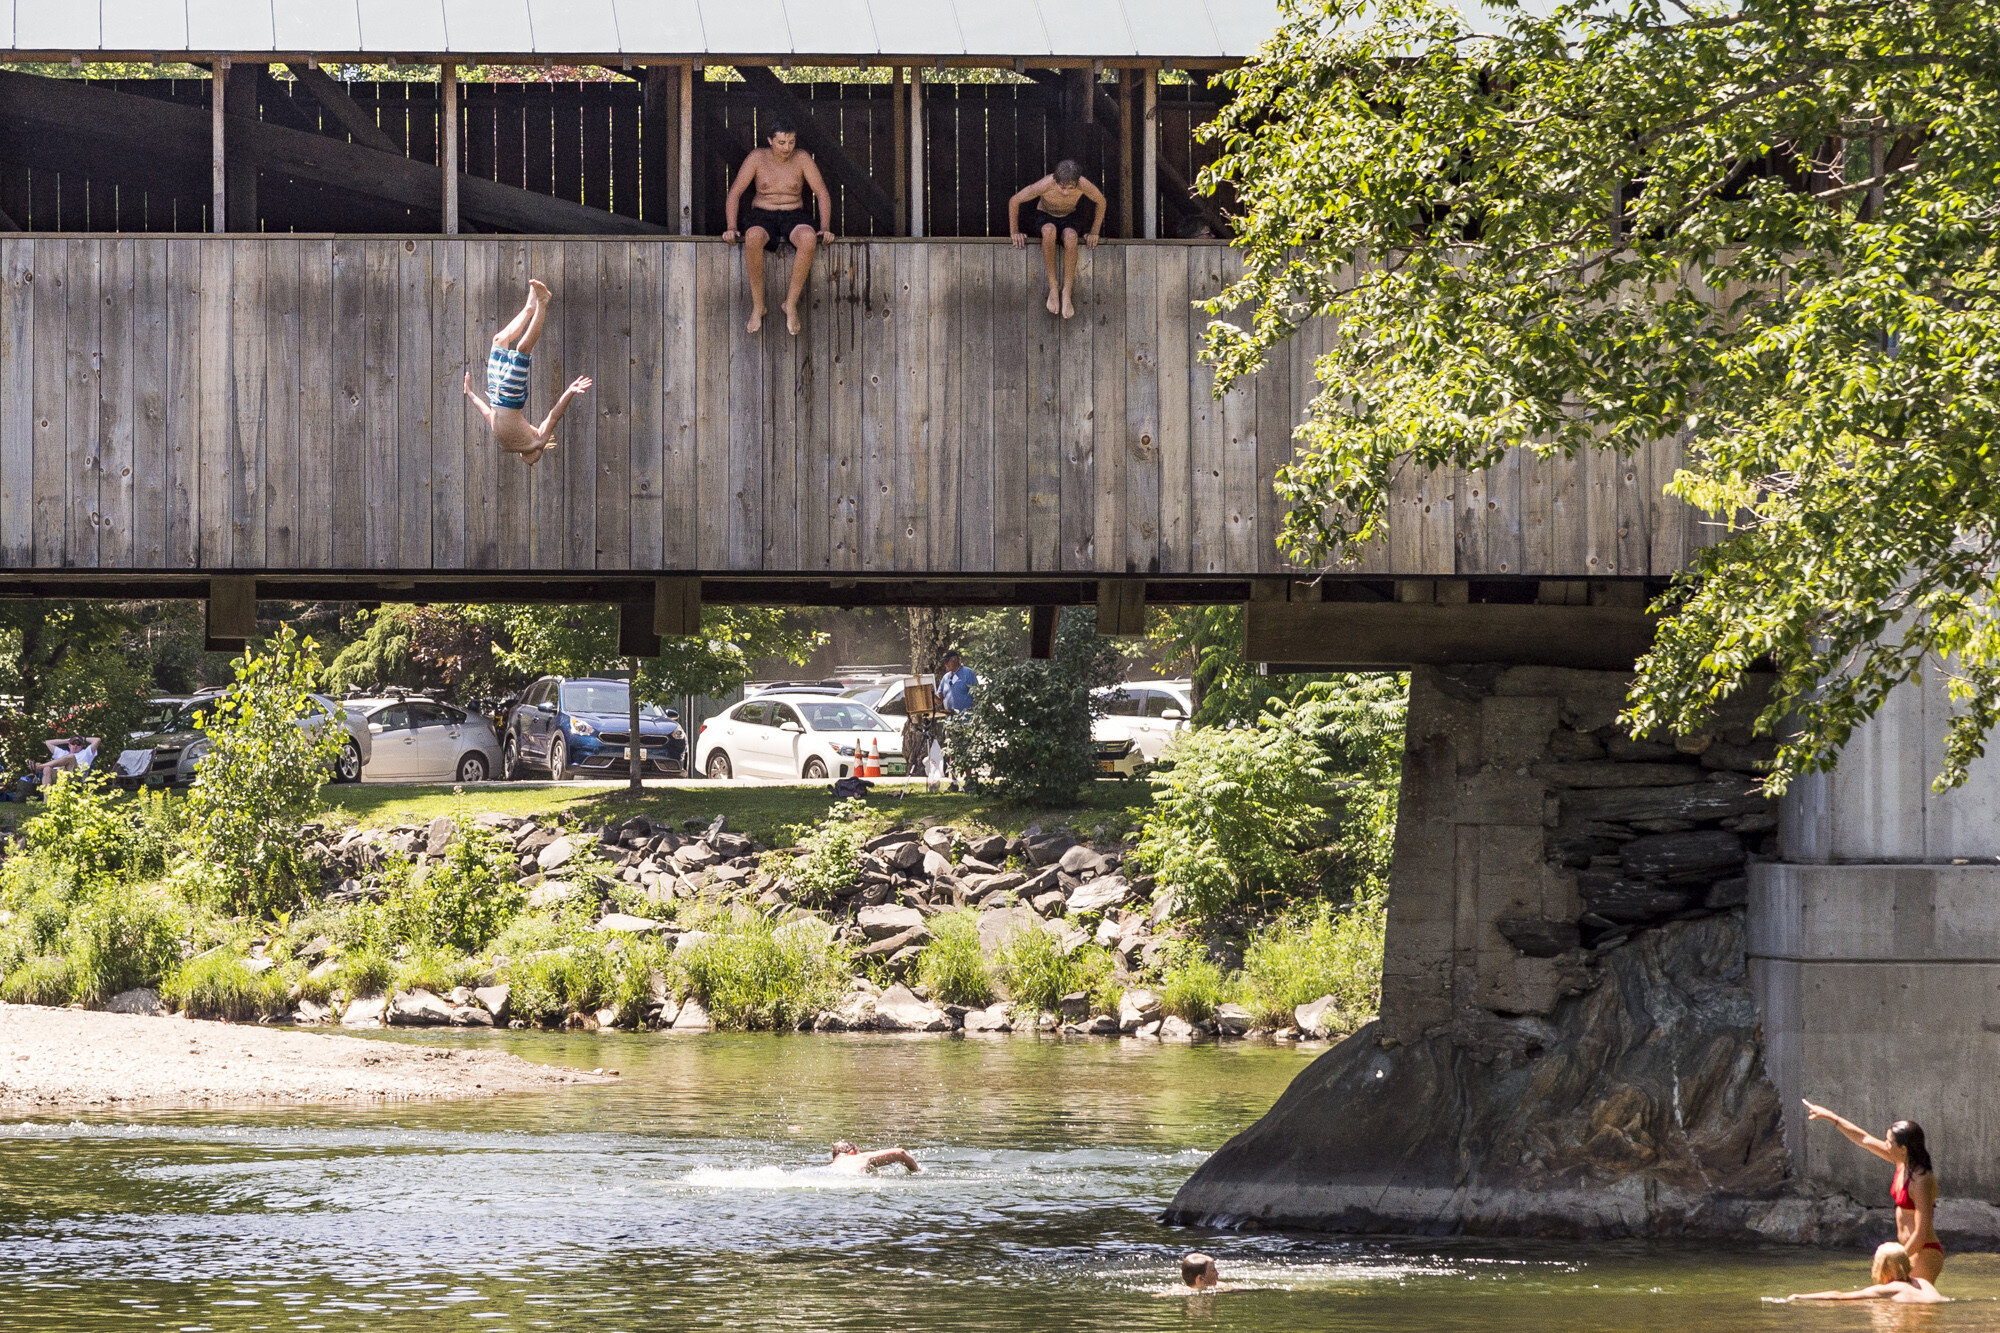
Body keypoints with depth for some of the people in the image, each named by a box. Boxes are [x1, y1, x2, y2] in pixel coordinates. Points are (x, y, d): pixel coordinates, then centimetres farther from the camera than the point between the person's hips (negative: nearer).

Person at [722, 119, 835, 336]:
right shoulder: (757, 157, -3)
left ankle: (791, 304, -25)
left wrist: (825, 228, -18)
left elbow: (823, 194, -3)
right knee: (753, 239, -40)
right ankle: (758, 306, -27)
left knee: (808, 240, -38)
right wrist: (731, 228, -16)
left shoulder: (802, 158, -2)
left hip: (794, 217, 0)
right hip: (762, 217, 0)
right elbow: (734, 193, -3)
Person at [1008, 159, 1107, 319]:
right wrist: (1014, 232, -9)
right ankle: (1053, 286, -28)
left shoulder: (1083, 185, -28)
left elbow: (1100, 201, -5)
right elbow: (1014, 201, -15)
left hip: (1069, 218, 1)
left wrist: (1094, 233, -3)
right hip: (1044, 217, -1)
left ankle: (1066, 293, -29)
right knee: (1049, 231, -39)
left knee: (1070, 237, -36)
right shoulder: (1045, 185, -32)